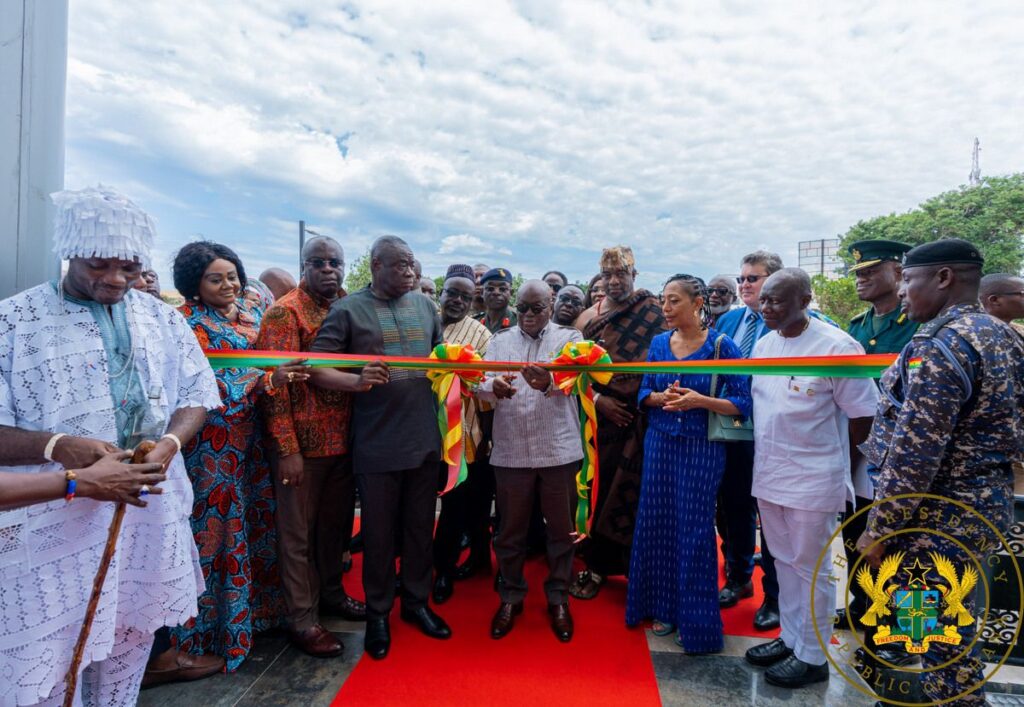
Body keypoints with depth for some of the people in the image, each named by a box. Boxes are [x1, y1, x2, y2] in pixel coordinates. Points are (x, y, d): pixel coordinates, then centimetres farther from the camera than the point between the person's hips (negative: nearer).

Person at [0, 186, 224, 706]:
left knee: (128, 644, 19)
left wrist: (170, 442, -11)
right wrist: (57, 446, -25)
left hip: (149, 509, 4)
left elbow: (197, 391, 7)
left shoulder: (160, 318, 7)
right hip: (51, 518, -3)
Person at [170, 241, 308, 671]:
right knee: (218, 524, 5)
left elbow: (269, 361, 16)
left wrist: (286, 373, -4)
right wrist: (267, 380, -26)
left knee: (258, 516, 14)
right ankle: (212, 625, 23)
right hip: (212, 441, -6)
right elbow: (208, 386, -16)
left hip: (250, 434, 6)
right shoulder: (189, 323, -9)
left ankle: (257, 604, 33)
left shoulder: (251, 313, 9)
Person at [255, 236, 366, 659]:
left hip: (343, 439, 6)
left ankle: (330, 592, 40)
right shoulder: (285, 313, -10)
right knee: (298, 532, 8)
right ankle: (302, 619, 23)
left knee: (336, 523, 19)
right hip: (301, 443, -6)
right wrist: (287, 449, -17)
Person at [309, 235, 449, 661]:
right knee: (379, 533, 11)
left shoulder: (424, 305, 10)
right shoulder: (348, 309, -4)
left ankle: (416, 601, 36)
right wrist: (356, 381, -28)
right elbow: (316, 368, -10)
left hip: (425, 440, 4)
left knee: (421, 527, 16)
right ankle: (377, 612, 31)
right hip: (377, 445, -4)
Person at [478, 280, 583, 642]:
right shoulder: (500, 340, 8)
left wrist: (549, 383, -41)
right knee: (511, 528, 13)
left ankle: (558, 597, 32)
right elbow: (481, 384, -5)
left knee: (561, 528, 12)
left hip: (559, 450, -1)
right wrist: (494, 387, -29)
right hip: (511, 452, 1)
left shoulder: (569, 337, 2)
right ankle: (510, 596, 32)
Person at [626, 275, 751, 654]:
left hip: (702, 449, -4)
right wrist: (660, 397, -12)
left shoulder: (721, 345, -9)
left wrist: (700, 401, -22)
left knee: (694, 530, 2)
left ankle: (695, 621, 20)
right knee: (657, 524, 9)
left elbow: (743, 402, -9)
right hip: (660, 444, 4)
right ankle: (663, 607, 28)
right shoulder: (658, 343, 4)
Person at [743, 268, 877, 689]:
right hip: (768, 474, 6)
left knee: (810, 569, 9)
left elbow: (862, 415, -11)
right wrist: (767, 458, 10)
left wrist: (829, 458, -1)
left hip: (813, 479, -6)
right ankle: (790, 639, 38)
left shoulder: (836, 347, -16)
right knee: (784, 561, 19)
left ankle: (812, 658, 28)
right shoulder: (763, 344, 3)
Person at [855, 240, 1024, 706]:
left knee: (940, 634, 6)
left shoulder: (940, 345, -21)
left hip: (943, 513, -10)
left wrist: (879, 529, -16)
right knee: (956, 628, 23)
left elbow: (913, 454, -24)